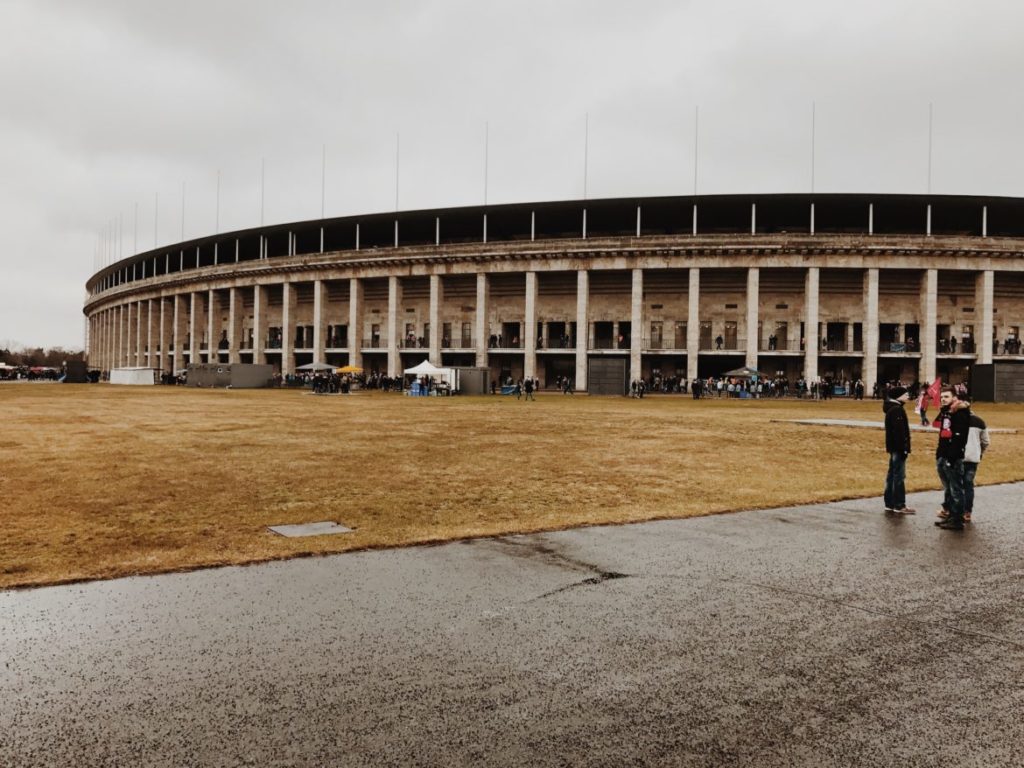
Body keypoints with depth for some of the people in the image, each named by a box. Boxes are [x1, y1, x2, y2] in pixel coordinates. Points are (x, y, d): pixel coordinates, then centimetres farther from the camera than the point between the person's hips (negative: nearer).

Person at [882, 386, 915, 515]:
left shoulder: (891, 408, 16)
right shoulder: (897, 410, -16)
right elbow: (899, 431, -22)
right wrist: (903, 448, -23)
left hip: (893, 447, 10)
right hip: (898, 447, -10)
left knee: (892, 475, 12)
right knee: (899, 476, -5)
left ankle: (890, 504, 16)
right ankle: (899, 506, -1)